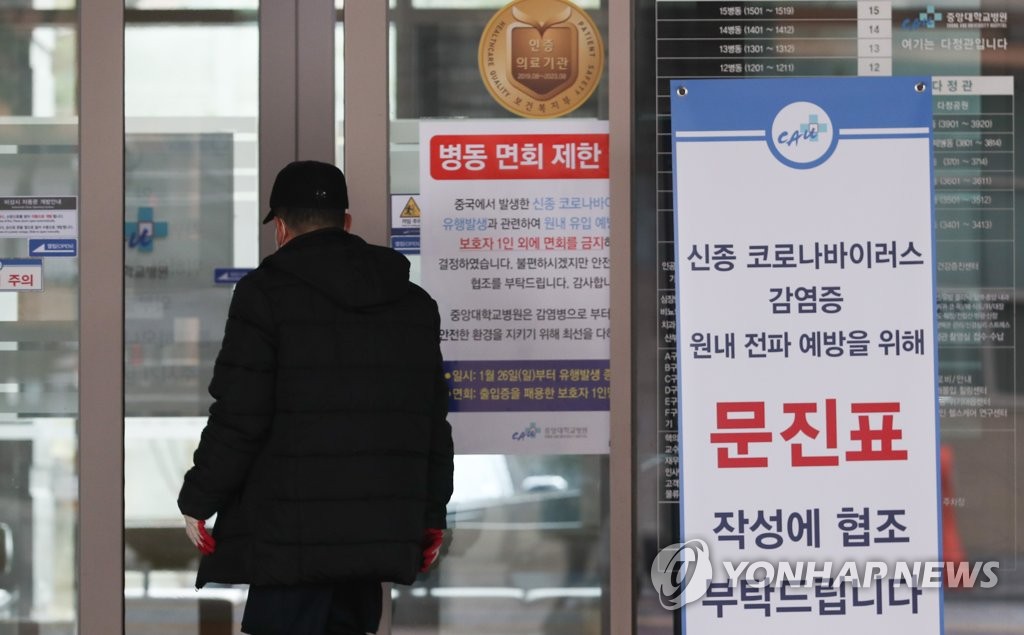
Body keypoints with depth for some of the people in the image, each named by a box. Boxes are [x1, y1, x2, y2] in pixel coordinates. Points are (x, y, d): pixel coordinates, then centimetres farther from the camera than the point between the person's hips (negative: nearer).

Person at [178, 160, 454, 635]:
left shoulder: (266, 293, -6)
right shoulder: (415, 303, 13)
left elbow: (237, 417, -11)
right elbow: (433, 421, 14)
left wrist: (198, 502, 0)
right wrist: (431, 516, 20)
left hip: (291, 537, -6)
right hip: (380, 536, 7)